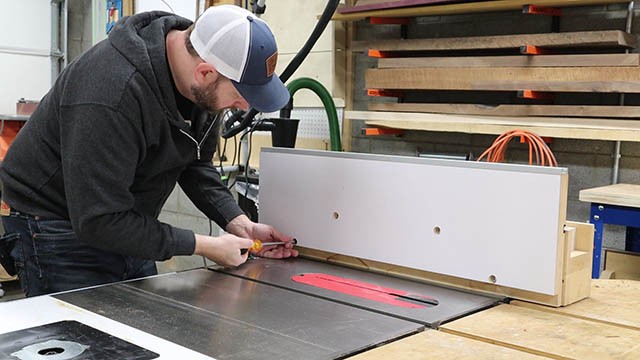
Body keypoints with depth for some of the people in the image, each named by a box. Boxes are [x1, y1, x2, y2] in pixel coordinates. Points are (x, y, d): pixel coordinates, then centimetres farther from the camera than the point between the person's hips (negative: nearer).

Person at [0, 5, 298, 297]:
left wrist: (239, 223, -11)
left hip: (126, 226, 8)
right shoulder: (113, 92, -35)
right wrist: (204, 246, -28)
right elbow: (98, 220, -32)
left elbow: (196, 163, 3)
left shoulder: (202, 85, -10)